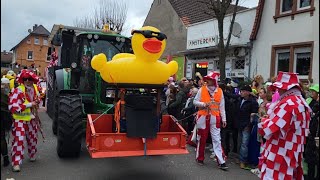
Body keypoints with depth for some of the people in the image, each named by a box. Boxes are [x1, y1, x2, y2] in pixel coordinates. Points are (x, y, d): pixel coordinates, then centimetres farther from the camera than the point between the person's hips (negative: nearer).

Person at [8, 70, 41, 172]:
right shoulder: (17, 91, -20)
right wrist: (29, 105, -25)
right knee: (18, 140, -12)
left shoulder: (35, 89, -1)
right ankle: (16, 162, -4)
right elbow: (13, 107, -26)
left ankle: (32, 156, 41)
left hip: (31, 119, 6)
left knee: (33, 138, 19)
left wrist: (37, 101, -5)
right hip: (20, 120, -6)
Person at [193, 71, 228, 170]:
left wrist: (224, 119, 3)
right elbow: (195, 101, 1)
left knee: (217, 139, -2)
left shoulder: (220, 91, 1)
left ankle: (221, 162, 0)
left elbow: (222, 106, 5)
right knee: (202, 139, 10)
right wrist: (204, 104, -17)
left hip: (214, 118, 0)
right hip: (203, 117, 0)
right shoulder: (202, 89, -2)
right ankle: (200, 158, 26)